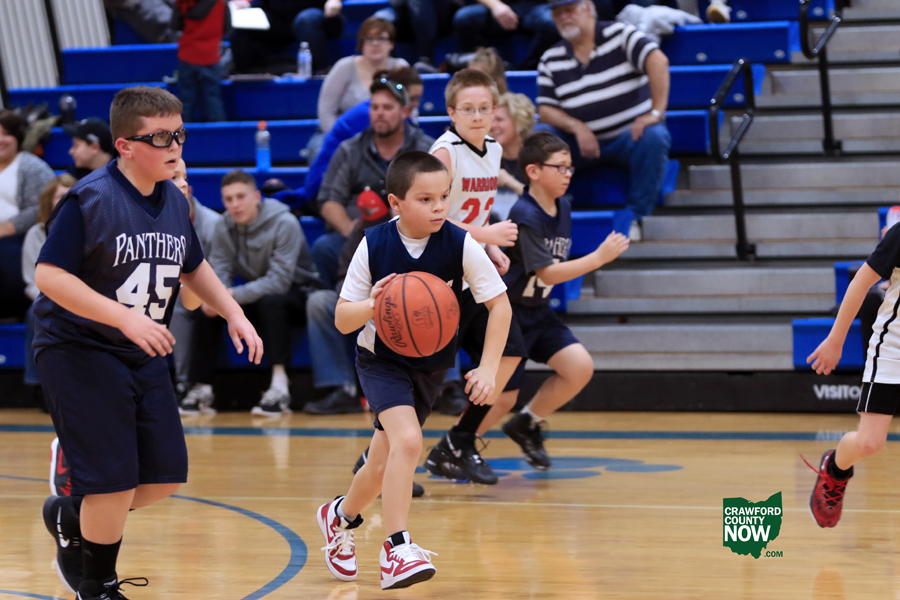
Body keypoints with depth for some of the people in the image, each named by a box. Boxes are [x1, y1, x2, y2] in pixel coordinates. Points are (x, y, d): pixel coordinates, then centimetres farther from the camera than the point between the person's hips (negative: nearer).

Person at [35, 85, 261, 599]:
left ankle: (72, 517, 32)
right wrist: (125, 317, -28)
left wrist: (235, 314, 8)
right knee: (115, 480, -8)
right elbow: (49, 275, -23)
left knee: (167, 477, 7)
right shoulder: (90, 200, -18)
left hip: (144, 357, 7)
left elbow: (194, 267, 22)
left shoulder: (175, 201, 4)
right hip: (79, 352, -7)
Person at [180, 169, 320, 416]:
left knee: (270, 302, -37)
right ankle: (202, 388, -10)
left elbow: (279, 280, -29)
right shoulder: (223, 228, -4)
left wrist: (232, 296, -36)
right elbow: (219, 273, -8)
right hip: (257, 297, 6)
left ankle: (280, 387, -39)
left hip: (297, 293, -6)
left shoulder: (284, 224, -22)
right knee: (206, 309, -16)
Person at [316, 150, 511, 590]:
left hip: (431, 366, 3)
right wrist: (371, 307, -36)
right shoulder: (374, 246, -20)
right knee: (407, 440, -27)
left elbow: (500, 304, -10)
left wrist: (488, 369, -17)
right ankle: (396, 550, -21)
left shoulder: (461, 245, -19)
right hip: (381, 360, -3)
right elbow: (342, 321, -14)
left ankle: (341, 516, 42)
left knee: (385, 463, 12)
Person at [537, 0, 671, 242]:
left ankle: (635, 217, -24)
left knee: (654, 138, -36)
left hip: (630, 136, -3)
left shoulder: (619, 35, -6)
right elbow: (545, 110, 1)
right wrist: (576, 127, -19)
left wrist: (656, 112, -31)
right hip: (582, 141, 3)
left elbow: (658, 61, -21)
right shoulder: (551, 60, 6)